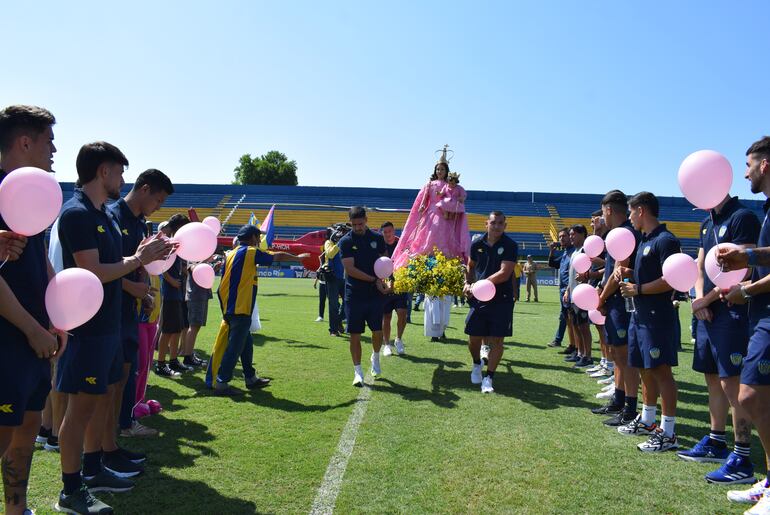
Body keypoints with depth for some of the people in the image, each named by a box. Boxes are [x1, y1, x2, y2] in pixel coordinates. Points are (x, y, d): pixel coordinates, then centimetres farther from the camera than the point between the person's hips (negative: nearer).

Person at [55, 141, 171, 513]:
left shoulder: (104, 214, 14)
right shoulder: (76, 213, -16)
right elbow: (93, 273, -22)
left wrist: (144, 256, 1)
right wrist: (139, 259, -13)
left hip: (108, 323, 10)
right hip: (87, 326, -10)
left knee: (103, 398, 16)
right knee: (82, 405, -2)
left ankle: (93, 471, 29)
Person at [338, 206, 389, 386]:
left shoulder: (377, 238, 5)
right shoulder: (346, 241, -4)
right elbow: (350, 269, -11)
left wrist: (383, 279, -8)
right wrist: (374, 280, -15)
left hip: (375, 294, 2)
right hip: (354, 295, -2)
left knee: (377, 331, 2)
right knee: (355, 334, 0)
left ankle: (375, 358, 32)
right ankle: (358, 372, 11)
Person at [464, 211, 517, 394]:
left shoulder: (510, 246, -8)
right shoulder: (477, 244, 3)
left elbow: (504, 274, -17)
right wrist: (468, 283, 3)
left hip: (502, 299, -3)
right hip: (479, 298, 3)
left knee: (497, 340, -1)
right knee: (474, 338, 5)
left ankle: (488, 378, 11)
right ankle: (476, 364, 36)